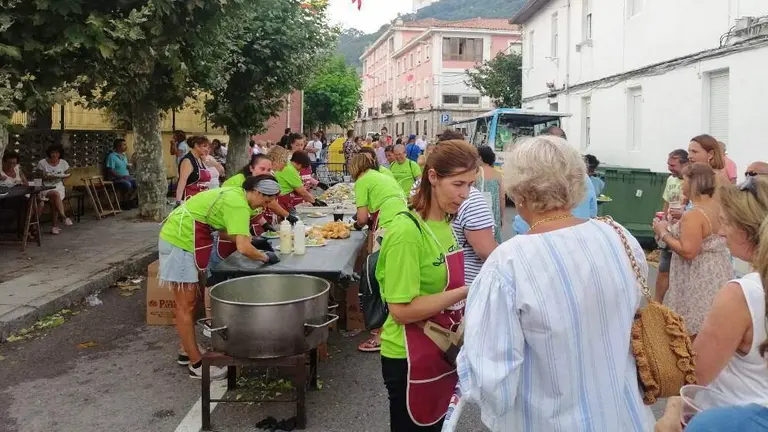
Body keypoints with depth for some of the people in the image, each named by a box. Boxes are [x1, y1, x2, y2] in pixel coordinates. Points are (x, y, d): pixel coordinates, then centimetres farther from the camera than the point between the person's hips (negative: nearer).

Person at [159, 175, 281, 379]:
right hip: (180, 241, -10)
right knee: (186, 306, -3)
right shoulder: (239, 204, -21)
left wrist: (251, 240, 6)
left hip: (179, 237, 10)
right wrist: (266, 257, -13)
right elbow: (243, 248, -29)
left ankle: (187, 352, 29)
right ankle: (197, 365, 5)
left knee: (190, 302, 18)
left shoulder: (234, 195, 9)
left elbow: (224, 233, 15)